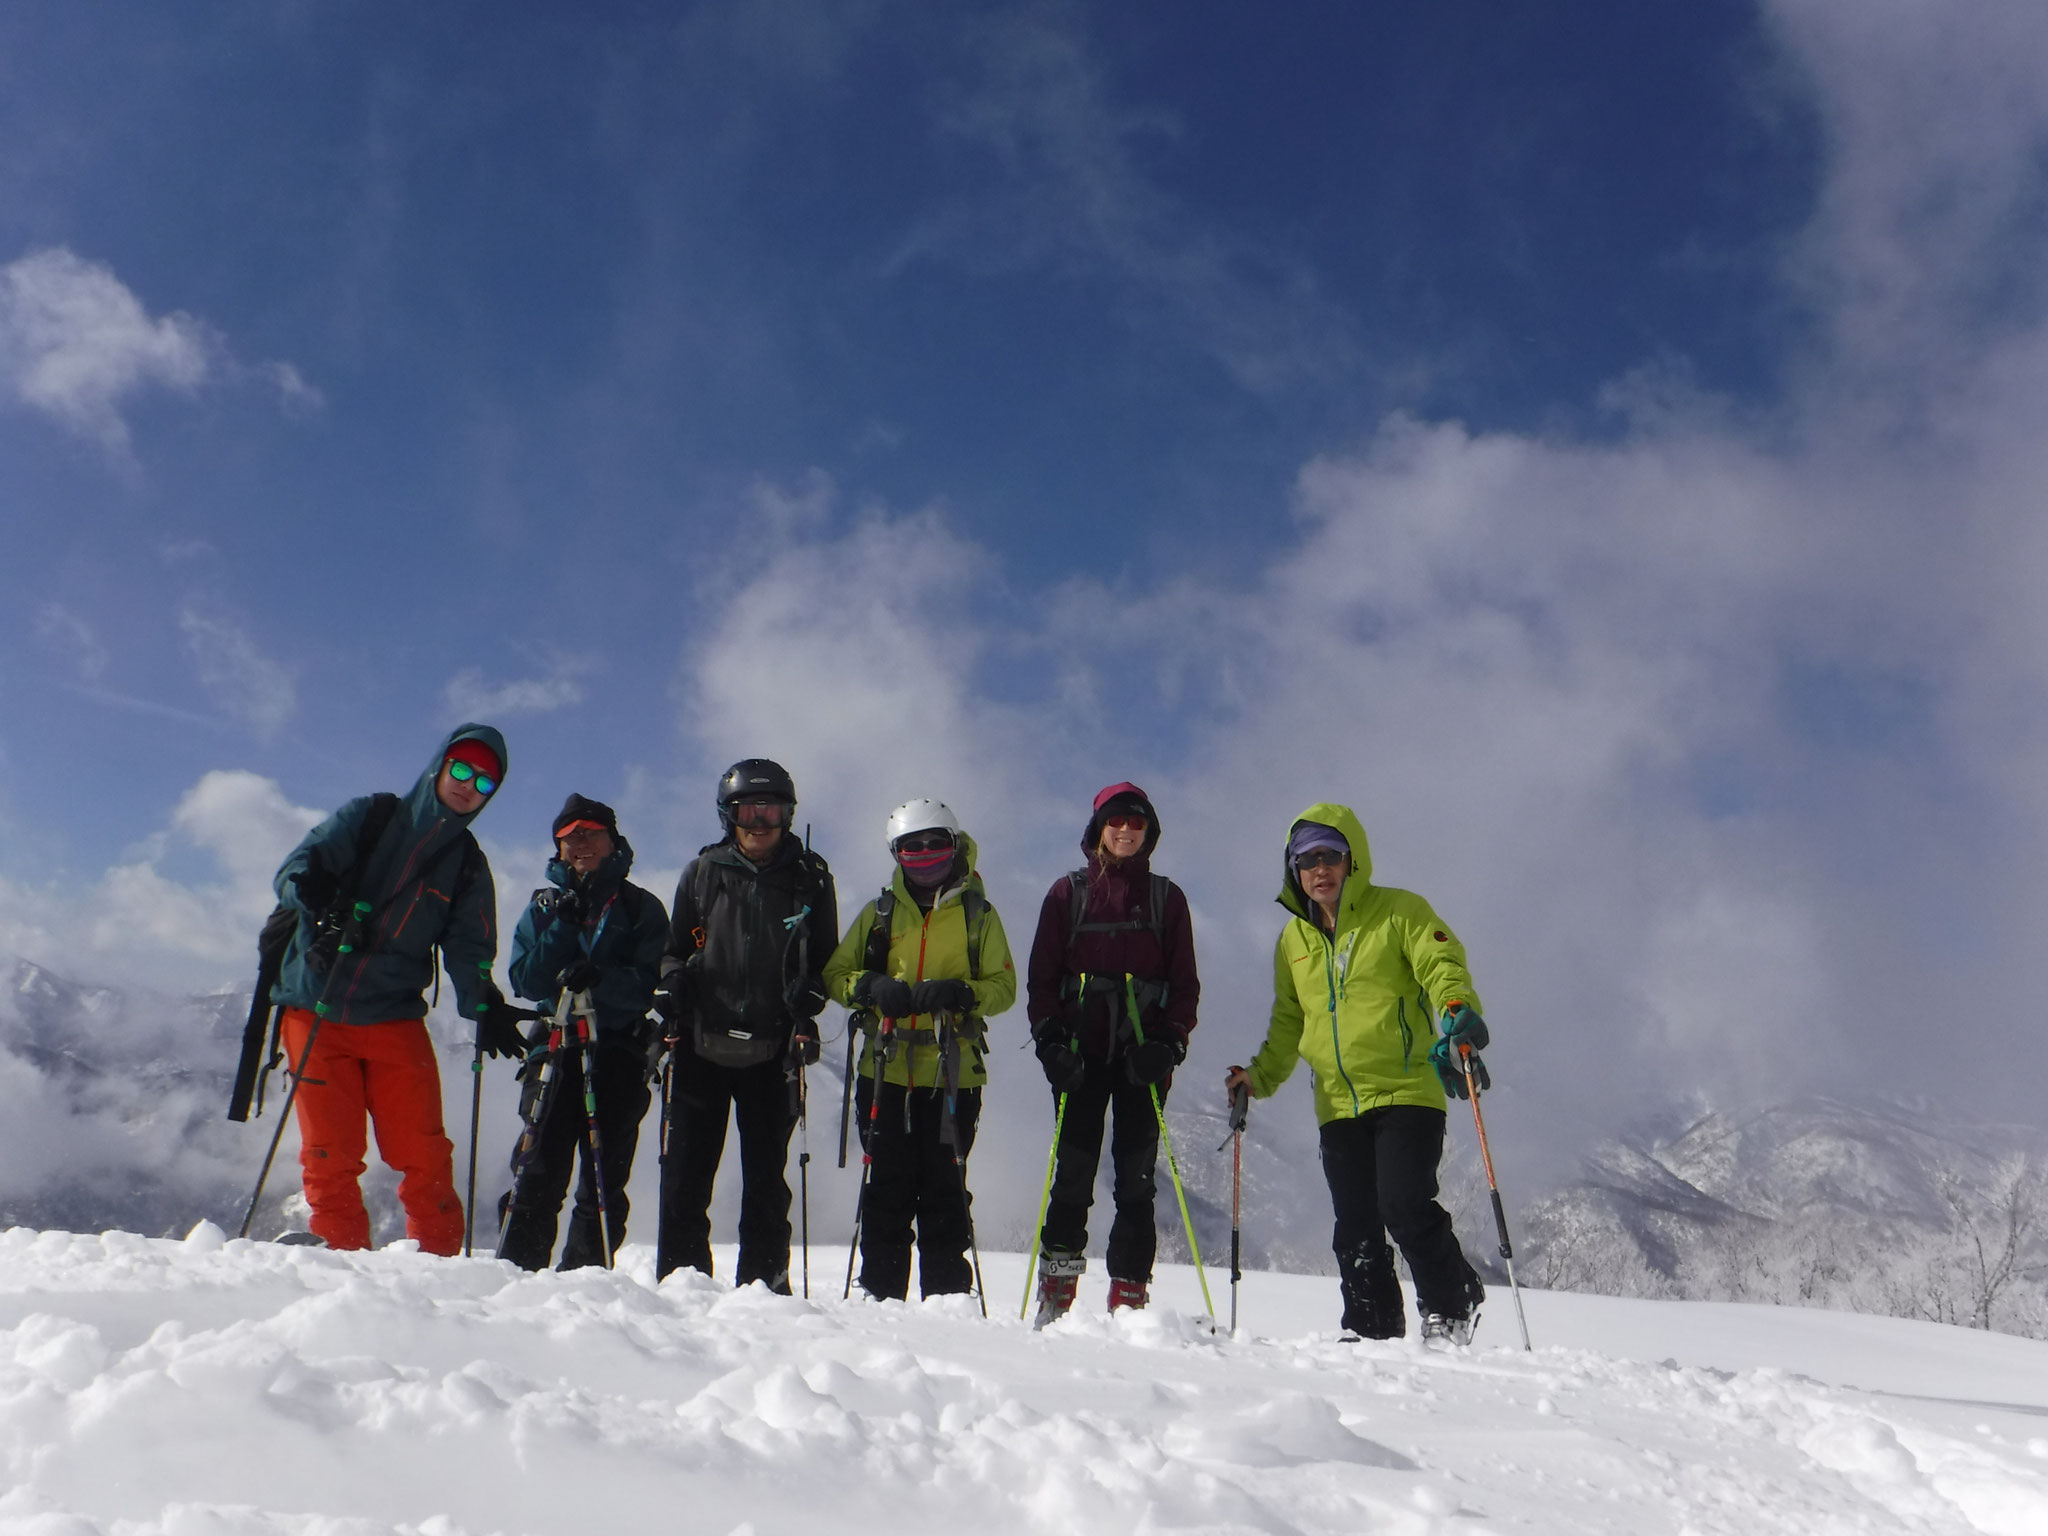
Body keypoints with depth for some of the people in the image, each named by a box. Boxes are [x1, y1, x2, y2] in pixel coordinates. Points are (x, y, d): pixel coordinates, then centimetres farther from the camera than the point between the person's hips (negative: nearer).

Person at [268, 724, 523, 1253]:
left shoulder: (469, 866, 11)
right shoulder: (370, 816, 5)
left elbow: (468, 950, 4)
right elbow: (297, 870, -3)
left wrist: (484, 1007, -15)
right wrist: (324, 914, -24)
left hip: (395, 1019, 2)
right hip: (316, 1010, -1)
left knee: (423, 1154, -4)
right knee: (331, 1153, -2)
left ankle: (439, 1258, 7)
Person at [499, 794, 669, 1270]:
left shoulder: (642, 908, 8)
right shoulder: (545, 905, 15)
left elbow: (650, 984, -5)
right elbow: (525, 982, 3)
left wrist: (600, 979, -22)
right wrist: (564, 927, -8)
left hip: (620, 1055, -1)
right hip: (558, 1049, 1)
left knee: (605, 1177, 0)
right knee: (538, 1173, -7)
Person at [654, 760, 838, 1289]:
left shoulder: (810, 879, 5)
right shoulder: (703, 872, 8)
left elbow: (825, 959, 11)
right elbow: (674, 951, 14)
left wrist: (806, 1003, -8)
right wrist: (671, 1019, 1)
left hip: (772, 1051, -1)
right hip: (700, 1044, 1)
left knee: (766, 1176, 6)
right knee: (685, 1172, 2)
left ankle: (764, 1285, 13)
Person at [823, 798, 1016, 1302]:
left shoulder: (978, 914, 8)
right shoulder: (880, 912, 13)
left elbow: (1005, 986, 3)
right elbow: (835, 972, 12)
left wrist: (960, 993, -16)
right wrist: (870, 987, -9)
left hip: (953, 1075, -2)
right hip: (886, 1072, 2)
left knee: (944, 1190, 0)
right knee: (886, 1189, 4)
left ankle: (948, 1297, 9)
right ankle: (880, 1294, 13)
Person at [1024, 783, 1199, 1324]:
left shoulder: (1166, 897, 11)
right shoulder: (1068, 893, 10)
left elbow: (1185, 983, 9)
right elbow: (1041, 976, 8)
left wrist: (1169, 1042, -5)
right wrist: (1051, 1040, -5)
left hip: (1143, 1056, 0)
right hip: (1081, 1055, 0)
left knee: (1136, 1178, 0)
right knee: (1073, 1171, -2)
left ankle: (1129, 1295, 5)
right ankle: (1055, 1296, 6)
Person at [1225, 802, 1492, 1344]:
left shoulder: (1399, 912, 1)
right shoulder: (1294, 939, 15)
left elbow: (1443, 967, -8)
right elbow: (1288, 1024, 23)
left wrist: (1457, 1010, -29)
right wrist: (1259, 1077, 11)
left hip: (1407, 1093, -5)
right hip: (1338, 1106, 5)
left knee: (1404, 1207, -15)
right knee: (1356, 1231, 5)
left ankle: (1452, 1311, 7)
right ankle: (1373, 1334, 16)